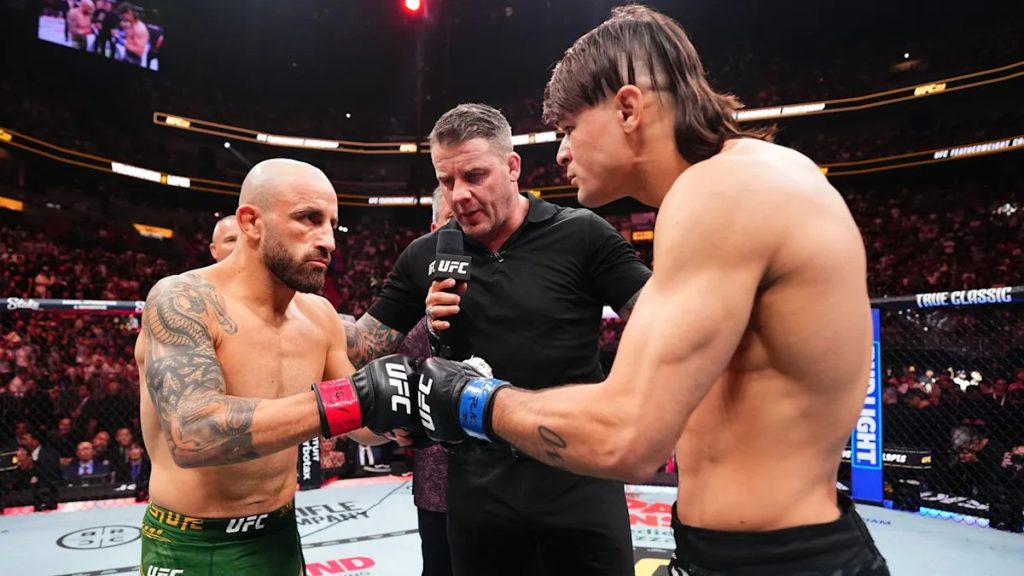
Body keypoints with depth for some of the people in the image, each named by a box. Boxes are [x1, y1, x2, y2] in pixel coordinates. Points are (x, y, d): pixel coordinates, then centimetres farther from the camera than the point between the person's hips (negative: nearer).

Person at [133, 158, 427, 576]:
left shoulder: (320, 316, -3)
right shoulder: (182, 300, -19)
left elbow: (364, 426, 5)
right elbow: (191, 435, -35)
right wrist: (353, 399, -39)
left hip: (280, 537, 6)